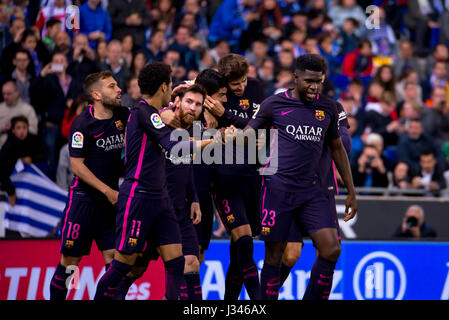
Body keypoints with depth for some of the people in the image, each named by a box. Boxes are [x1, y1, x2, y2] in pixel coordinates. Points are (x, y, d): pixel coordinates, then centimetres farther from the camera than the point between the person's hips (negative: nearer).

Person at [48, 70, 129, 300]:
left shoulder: (123, 115, 3)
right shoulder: (82, 124, -12)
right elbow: (77, 165, -12)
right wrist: (108, 191, -14)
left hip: (111, 198, 5)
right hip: (84, 197, -5)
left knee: (114, 258, -3)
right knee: (70, 259, -2)